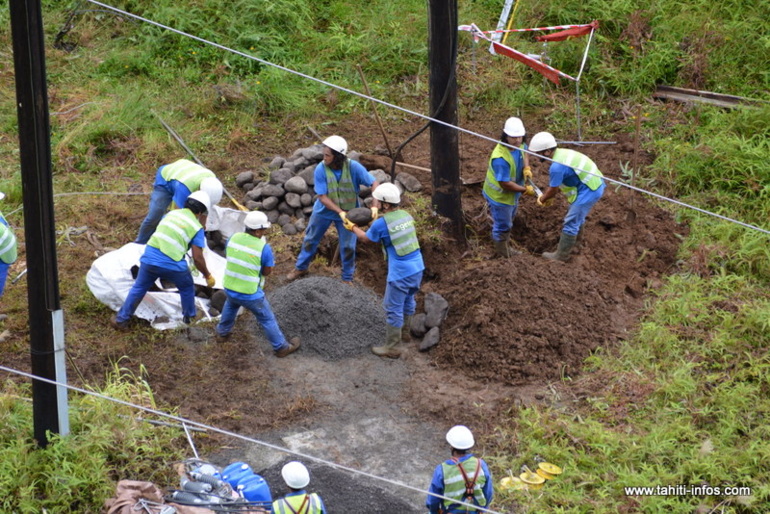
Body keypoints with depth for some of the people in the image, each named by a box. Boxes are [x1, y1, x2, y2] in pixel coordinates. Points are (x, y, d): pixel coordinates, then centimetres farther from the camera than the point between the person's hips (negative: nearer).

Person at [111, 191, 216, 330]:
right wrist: (208, 276, 10)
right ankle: (189, 318, 38)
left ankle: (121, 320, 24)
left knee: (139, 288, 22)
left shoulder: (171, 213, 16)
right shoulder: (197, 228, 2)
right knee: (187, 289, 25)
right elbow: (197, 258, -2)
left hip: (149, 257, 3)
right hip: (172, 265, -3)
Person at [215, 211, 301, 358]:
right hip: (251, 295, -5)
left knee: (230, 306, 38)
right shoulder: (264, 248, -21)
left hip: (229, 289, 5)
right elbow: (267, 272, -9)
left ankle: (222, 332, 55)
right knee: (267, 319, 16)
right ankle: (281, 348, 30)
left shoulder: (234, 238, -8)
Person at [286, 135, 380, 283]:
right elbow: (322, 197, -24)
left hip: (348, 212, -1)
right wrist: (340, 212, -34)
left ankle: (347, 278, 29)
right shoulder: (321, 169, -26)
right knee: (310, 239, 18)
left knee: (348, 247, 8)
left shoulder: (353, 167, -27)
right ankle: (301, 267, 42)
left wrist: (375, 205, -38)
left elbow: (374, 183, -24)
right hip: (324, 210, 1)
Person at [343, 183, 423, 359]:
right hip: (417, 268, 7)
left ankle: (391, 348, 14)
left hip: (400, 273, -7)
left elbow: (366, 238, 4)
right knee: (408, 300, 28)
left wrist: (352, 227, 23)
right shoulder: (407, 216, 4)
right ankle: (404, 331, 48)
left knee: (393, 309, 6)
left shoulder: (381, 223, -17)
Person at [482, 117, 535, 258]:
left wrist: (527, 168, -9)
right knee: (503, 225, 13)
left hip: (513, 193, 9)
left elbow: (524, 152, 9)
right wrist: (526, 190, -23)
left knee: (510, 217, 32)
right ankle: (503, 250, 38)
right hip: (500, 195, -9)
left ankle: (500, 238, 58)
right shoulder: (500, 159, -41)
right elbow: (506, 184, -34)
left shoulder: (518, 144, -17)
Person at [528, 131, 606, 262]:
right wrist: (546, 196, 16)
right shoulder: (561, 153, 3)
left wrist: (543, 199, 6)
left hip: (589, 191, -10)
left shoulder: (556, 166, -27)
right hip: (595, 183, 10)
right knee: (577, 217, 28)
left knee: (571, 223, 1)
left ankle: (561, 256, 12)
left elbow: (552, 190, -13)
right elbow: (556, 183, 16)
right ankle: (575, 243, 48)